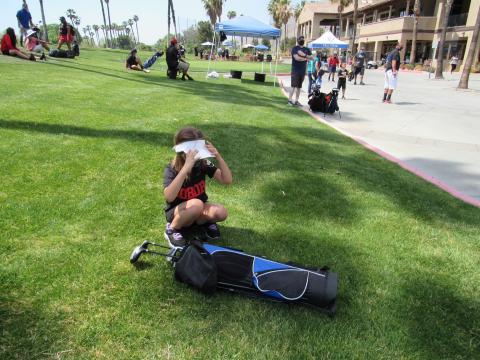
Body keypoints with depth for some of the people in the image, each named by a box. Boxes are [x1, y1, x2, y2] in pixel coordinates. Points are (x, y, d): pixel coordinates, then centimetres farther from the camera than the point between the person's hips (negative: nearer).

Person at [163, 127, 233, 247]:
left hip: (200, 211, 4)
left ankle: (204, 221, 7)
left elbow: (227, 180, -17)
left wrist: (218, 157, -32)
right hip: (176, 213, -3)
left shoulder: (203, 164, -12)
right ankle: (172, 229, -9)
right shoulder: (171, 170, -23)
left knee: (221, 212, -27)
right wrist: (187, 167, -48)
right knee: (196, 204, -36)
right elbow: (169, 197, -41)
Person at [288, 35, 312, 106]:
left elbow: (311, 57, 5)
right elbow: (297, 58, -15)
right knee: (293, 86, -10)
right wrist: (305, 58, -4)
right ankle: (290, 100, -8)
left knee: (299, 86, 7)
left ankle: (296, 101, 11)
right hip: (295, 70, -5)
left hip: (303, 71, 5)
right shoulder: (295, 48, -1)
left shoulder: (307, 49, 16)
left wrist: (304, 55, -10)